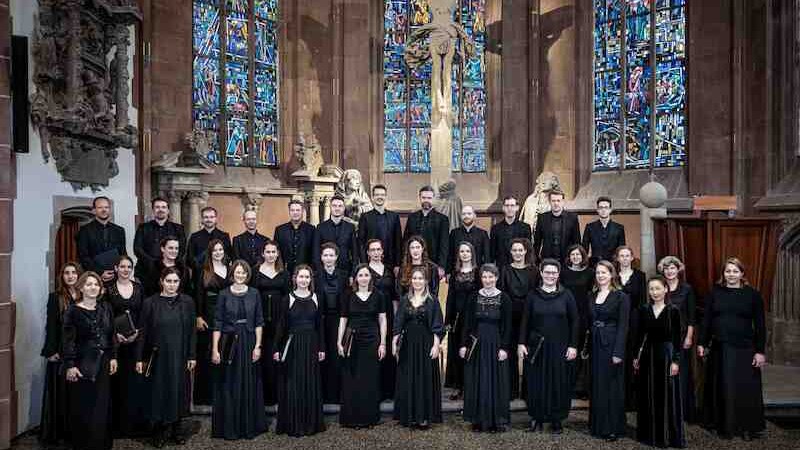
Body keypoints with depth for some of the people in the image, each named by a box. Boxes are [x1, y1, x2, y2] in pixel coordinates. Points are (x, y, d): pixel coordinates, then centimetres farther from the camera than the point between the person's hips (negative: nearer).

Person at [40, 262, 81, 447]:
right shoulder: (55, 298, 0)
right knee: (61, 392, 3)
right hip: (62, 352, -2)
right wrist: (51, 351, -9)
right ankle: (59, 432, 13)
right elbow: (51, 326, -3)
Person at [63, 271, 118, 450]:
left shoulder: (105, 308, 6)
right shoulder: (73, 311, -6)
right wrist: (70, 365, -14)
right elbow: (68, 340, -9)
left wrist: (113, 357, 5)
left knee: (102, 405, 9)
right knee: (82, 407, 4)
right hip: (83, 363, -4)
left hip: (103, 363, 4)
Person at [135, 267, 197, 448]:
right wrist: (139, 358, -4)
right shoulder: (150, 303, -4)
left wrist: (192, 356, 0)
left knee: (178, 390, 8)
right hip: (158, 357, -1)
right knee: (158, 391, 6)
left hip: (180, 356, 1)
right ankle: (159, 430, 21)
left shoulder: (187, 302, -1)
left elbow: (192, 330, 2)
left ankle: (176, 428, 23)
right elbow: (142, 332, -2)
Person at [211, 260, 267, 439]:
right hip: (229, 342, -1)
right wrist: (215, 349, -7)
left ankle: (250, 426, 18)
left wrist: (258, 346, -4)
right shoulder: (224, 294, -1)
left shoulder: (254, 294, 3)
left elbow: (259, 322, 3)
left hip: (248, 342, 1)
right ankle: (228, 428, 15)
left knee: (249, 385, 6)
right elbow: (218, 323, -2)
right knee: (229, 386, 4)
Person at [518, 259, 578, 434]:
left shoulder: (566, 295, -1)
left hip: (560, 347, -1)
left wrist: (573, 346, -6)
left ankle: (556, 420, 18)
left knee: (559, 383, 5)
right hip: (537, 346, 1)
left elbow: (574, 321, -1)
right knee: (537, 383, 6)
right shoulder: (533, 295, 2)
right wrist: (521, 343, -3)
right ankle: (537, 417, 19)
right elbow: (525, 321, 3)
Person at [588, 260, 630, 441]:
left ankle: (613, 428, 13)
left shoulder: (621, 296, -7)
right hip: (595, 344, 6)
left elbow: (623, 326, -12)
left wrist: (618, 352, -17)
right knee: (596, 385, 11)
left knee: (612, 385, 2)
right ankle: (598, 425, 23)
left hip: (611, 344, -5)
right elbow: (589, 323, 11)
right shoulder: (592, 296, 10)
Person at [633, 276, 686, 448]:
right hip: (647, 354, 3)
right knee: (648, 396, 9)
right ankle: (648, 433, 21)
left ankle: (669, 436, 15)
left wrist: (675, 361, -10)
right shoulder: (643, 310, 2)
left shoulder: (673, 311, -5)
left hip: (666, 354, -2)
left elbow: (677, 338, -5)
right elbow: (639, 335, 6)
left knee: (667, 396, 3)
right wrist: (635, 356, 6)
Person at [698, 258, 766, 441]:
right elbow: (706, 319, 7)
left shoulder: (752, 294, -1)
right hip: (719, 348, 2)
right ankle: (723, 425, 21)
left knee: (745, 388, 3)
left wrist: (760, 351, -6)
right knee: (721, 388, 9)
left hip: (744, 349, -2)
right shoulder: (715, 292, 4)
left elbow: (760, 325, -1)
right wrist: (701, 343, 4)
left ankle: (747, 427, 19)